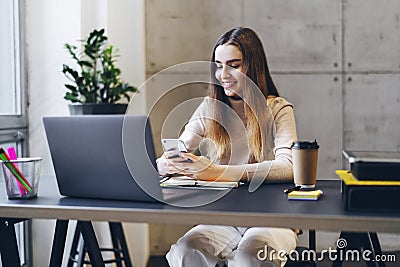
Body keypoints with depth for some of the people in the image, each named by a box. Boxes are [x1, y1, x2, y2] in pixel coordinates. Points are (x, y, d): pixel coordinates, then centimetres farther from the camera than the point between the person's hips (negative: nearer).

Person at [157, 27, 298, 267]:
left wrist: (217, 172, -29)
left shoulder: (278, 109, -1)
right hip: (221, 218, 3)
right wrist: (170, 164, -20)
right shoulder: (210, 109, 10)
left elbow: (287, 167, -18)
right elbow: (165, 162, 7)